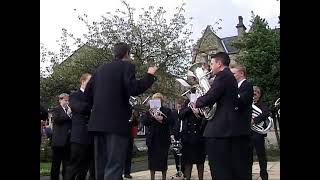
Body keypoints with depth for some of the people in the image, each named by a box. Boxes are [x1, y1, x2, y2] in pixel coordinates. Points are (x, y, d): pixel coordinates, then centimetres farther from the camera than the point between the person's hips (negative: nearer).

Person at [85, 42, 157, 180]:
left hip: (98, 121, 7)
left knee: (101, 164, 14)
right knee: (114, 165, -7)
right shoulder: (127, 65, -1)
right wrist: (150, 75, -3)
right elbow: (133, 90, -15)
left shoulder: (101, 68, 17)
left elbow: (88, 93, 16)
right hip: (116, 122, -7)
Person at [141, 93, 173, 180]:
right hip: (152, 139, 1)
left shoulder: (167, 110, 9)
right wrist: (152, 117, -15)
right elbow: (143, 121, 0)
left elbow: (171, 121, -4)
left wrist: (162, 119, -19)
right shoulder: (149, 110, 13)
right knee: (152, 159, 5)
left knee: (163, 159, 1)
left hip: (163, 139, -1)